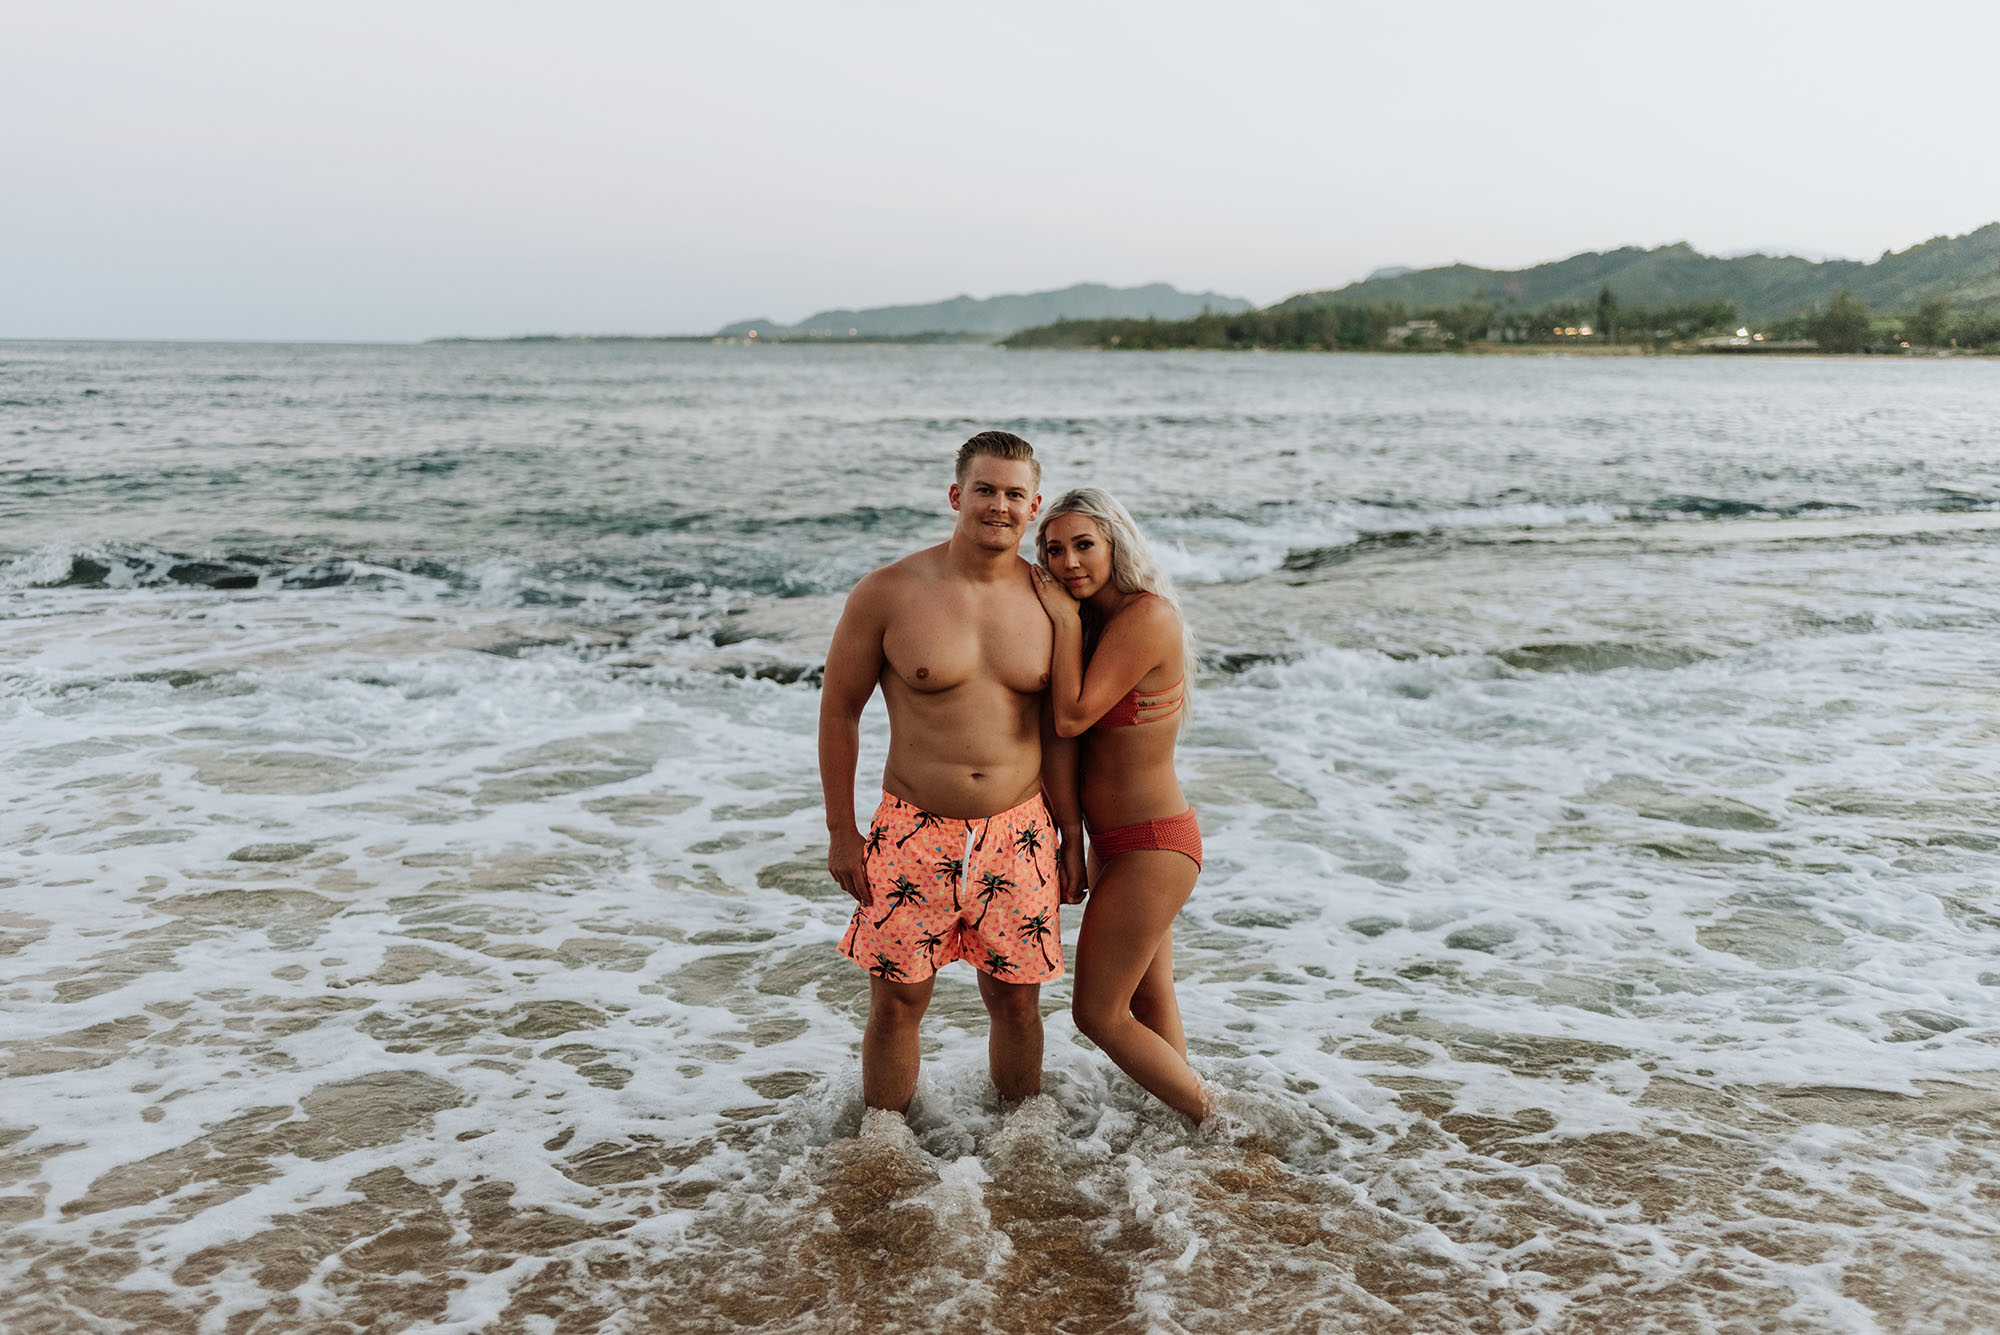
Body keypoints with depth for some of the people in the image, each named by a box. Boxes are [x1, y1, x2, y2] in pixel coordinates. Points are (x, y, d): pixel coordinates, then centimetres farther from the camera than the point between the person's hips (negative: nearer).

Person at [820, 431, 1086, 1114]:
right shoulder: (887, 594, -9)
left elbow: (1058, 728, 8)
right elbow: (838, 710, -1)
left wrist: (1072, 837, 9)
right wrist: (841, 832, -1)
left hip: (1019, 834, 2)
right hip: (914, 836, -2)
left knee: (1016, 1000, 11)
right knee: (896, 1003, 5)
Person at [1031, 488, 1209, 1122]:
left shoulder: (1147, 616, -22)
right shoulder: (1100, 617, 6)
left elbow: (1072, 716, -26)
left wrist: (1066, 620, -18)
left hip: (1148, 848, -10)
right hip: (1123, 841, 10)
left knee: (1096, 1012, 1)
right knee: (1150, 1001, 21)